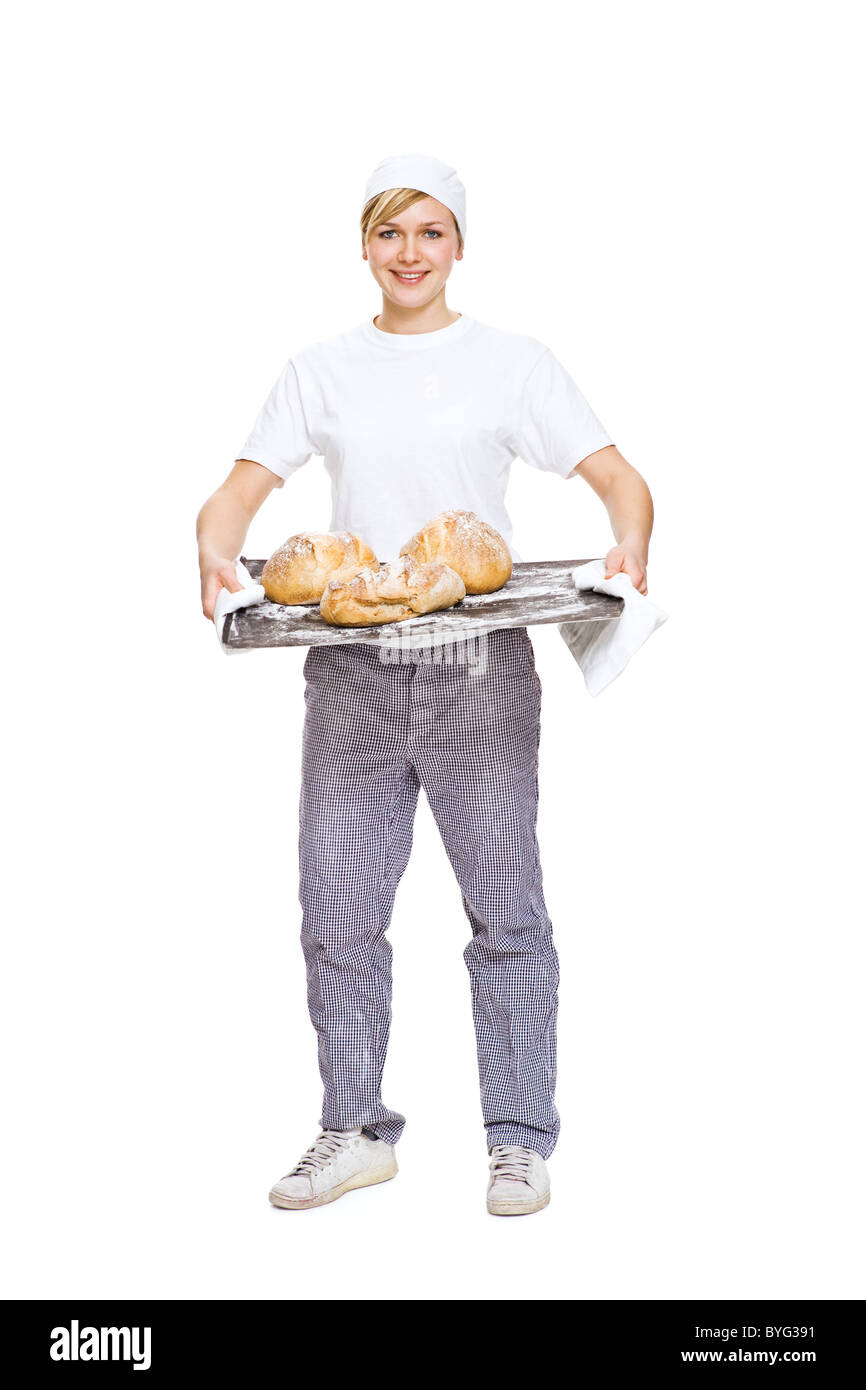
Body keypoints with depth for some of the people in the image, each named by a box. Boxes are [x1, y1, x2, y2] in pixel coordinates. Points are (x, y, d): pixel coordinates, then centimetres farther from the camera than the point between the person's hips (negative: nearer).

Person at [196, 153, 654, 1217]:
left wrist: (630, 543, -20)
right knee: (337, 910, 4)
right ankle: (355, 1130, 20)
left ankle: (518, 1139, 13)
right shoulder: (321, 370, 12)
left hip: (481, 668, -2)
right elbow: (240, 490, 10)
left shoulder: (512, 362, 6)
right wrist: (214, 550, -12)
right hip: (350, 669, 3)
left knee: (504, 909, -1)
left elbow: (619, 479, 2)